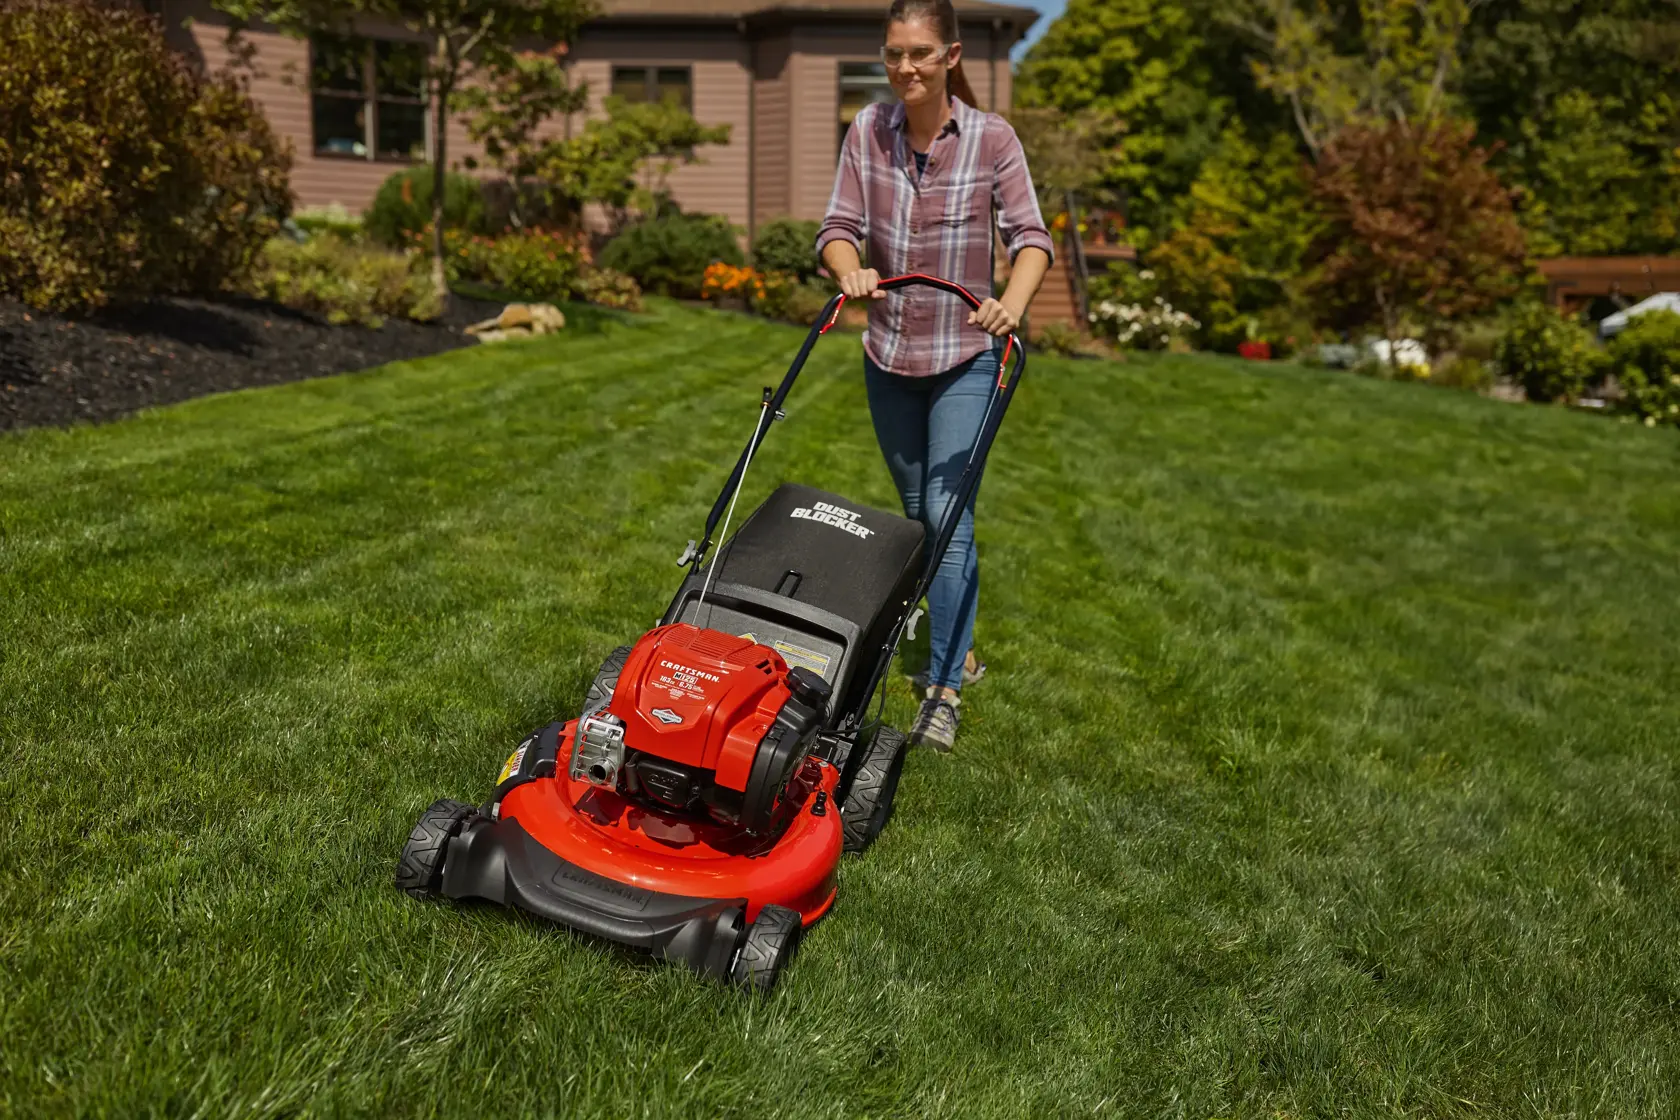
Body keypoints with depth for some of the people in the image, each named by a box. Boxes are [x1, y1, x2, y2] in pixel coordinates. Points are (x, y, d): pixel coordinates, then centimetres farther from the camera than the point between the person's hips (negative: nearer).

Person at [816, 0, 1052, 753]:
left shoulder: (991, 138, -9)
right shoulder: (868, 131, -2)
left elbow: (1029, 235, -14)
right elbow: (840, 226, -7)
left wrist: (1012, 303, -33)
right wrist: (849, 269, -29)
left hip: (965, 357, -4)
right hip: (889, 354, 4)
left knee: (949, 514, -11)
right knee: (917, 514, 15)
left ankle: (944, 688, -5)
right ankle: (958, 645, 34)